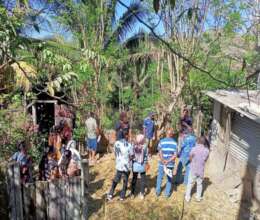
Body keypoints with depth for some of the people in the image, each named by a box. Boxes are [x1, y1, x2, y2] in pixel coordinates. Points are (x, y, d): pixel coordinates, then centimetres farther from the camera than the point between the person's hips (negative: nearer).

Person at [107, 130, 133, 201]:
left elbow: (115, 154, 2)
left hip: (118, 165, 4)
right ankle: (122, 196, 29)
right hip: (126, 166, -3)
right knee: (125, 182, 17)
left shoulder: (116, 143, -10)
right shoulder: (129, 145, -23)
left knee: (116, 180, 23)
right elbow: (131, 157, -13)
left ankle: (110, 194, 28)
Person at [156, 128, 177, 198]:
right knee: (169, 178, 16)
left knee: (160, 177, 16)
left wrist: (163, 161, -13)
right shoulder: (175, 143, -6)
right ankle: (167, 193, 24)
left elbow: (160, 153, -13)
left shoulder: (162, 141, -10)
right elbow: (175, 155, -10)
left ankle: (158, 192, 26)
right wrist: (168, 161, -13)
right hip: (171, 164, 1)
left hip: (162, 163, -1)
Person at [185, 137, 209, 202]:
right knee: (199, 184, 20)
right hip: (201, 170, 2)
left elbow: (190, 159, -7)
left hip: (193, 169, -2)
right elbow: (205, 160, 2)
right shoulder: (207, 150, -10)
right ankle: (198, 197, 32)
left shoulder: (194, 149, -19)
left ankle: (187, 197, 22)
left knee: (190, 183, 13)